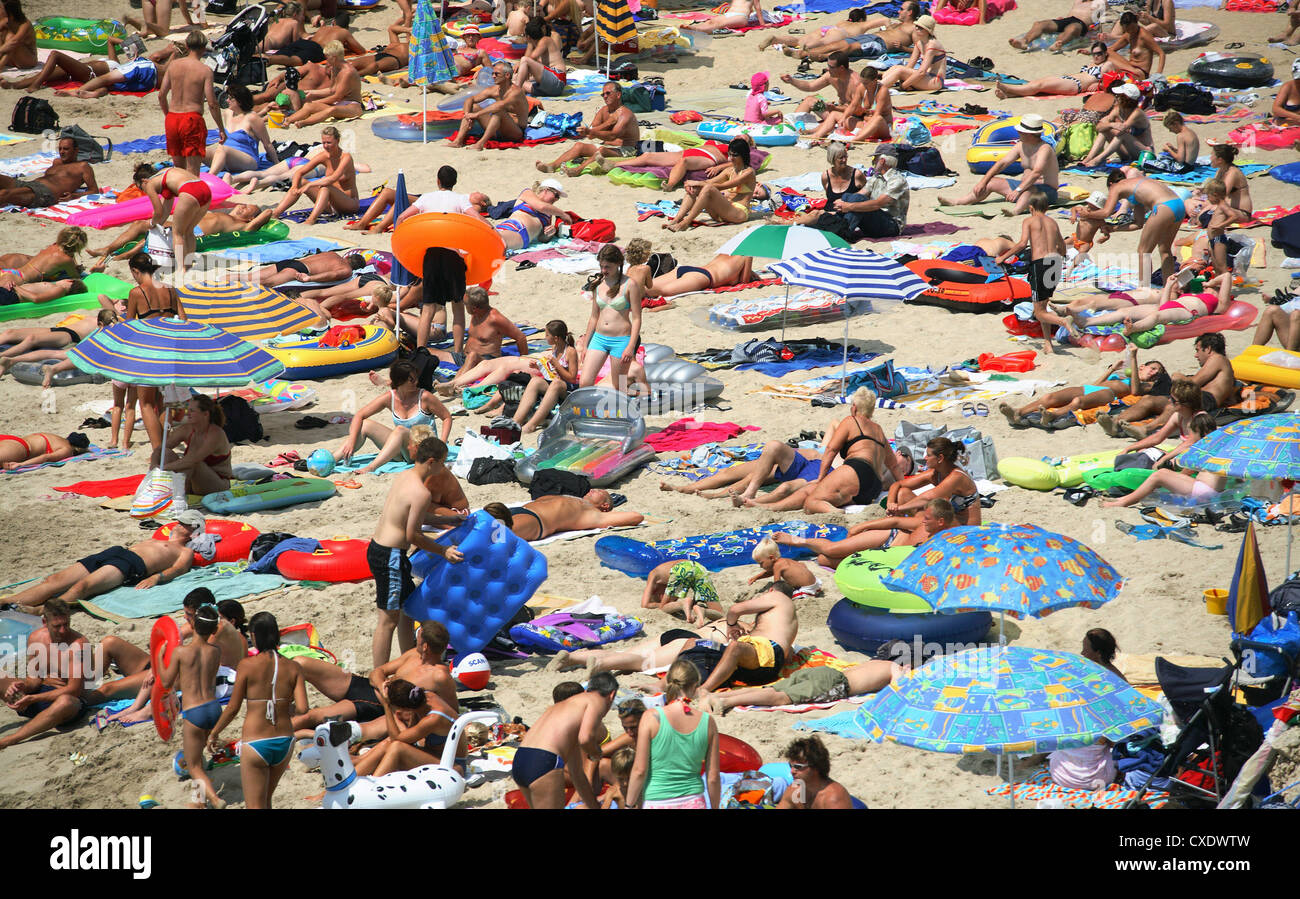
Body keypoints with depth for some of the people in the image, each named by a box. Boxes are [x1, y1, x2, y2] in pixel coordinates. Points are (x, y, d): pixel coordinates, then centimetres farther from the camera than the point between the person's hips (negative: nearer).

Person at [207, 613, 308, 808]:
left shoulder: (248, 665, -11)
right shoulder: (293, 667, -3)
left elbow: (233, 708, -6)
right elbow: (302, 708, -9)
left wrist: (214, 733, 9)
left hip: (256, 745, -4)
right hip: (284, 742, 5)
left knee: (255, 806, 3)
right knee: (265, 799, 25)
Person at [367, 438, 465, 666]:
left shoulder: (403, 477, 9)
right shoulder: (421, 493, -20)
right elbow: (412, 535, -18)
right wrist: (443, 551, -8)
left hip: (377, 547, 10)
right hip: (390, 557, -10)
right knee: (389, 618, -5)